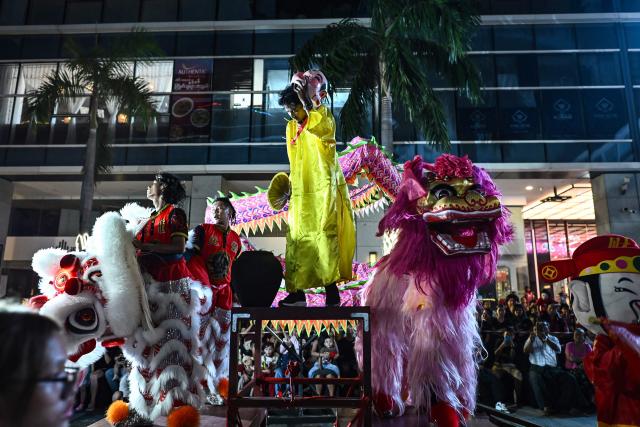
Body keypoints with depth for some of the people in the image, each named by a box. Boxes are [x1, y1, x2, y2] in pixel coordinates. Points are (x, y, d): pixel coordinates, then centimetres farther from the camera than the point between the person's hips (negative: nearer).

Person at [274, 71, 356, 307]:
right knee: (297, 240, 2)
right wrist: (289, 188, 16)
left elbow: (317, 126, -24)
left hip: (324, 190, -6)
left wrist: (305, 98, -23)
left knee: (325, 235, -14)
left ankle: (332, 290, -10)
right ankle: (296, 292, 7)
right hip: (301, 194, 6)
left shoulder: (324, 117, 1)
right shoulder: (291, 127, 19)